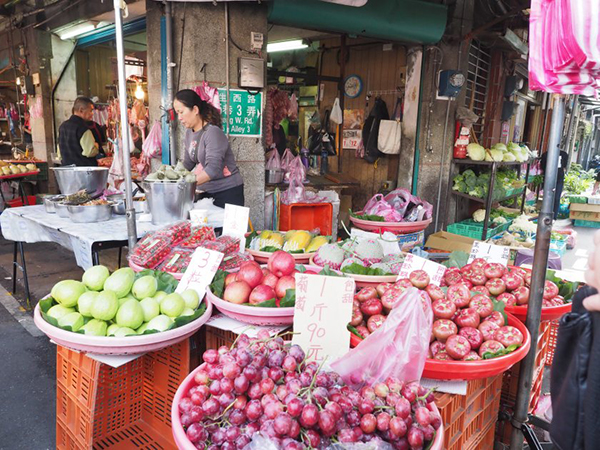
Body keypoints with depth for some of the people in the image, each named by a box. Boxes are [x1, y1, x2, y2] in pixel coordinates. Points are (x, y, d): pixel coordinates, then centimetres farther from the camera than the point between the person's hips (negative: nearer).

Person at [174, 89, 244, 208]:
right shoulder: (189, 132, 6)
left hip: (227, 192, -7)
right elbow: (187, 163, 13)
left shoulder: (213, 132, -18)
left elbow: (213, 169, -28)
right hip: (207, 192, 7)